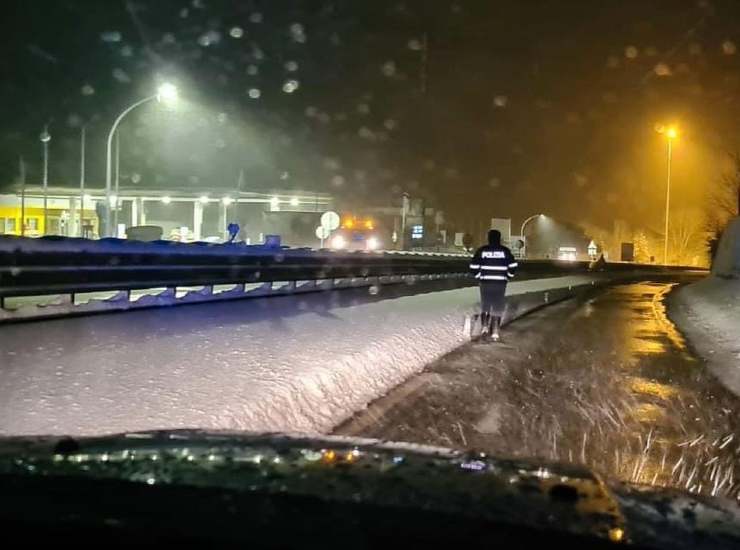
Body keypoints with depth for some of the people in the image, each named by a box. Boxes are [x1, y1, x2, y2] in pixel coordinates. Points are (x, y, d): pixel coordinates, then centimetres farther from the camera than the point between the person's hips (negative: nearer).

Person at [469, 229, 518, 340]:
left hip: (485, 282, 1)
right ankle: (495, 332, 2)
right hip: (500, 283, -1)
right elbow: (513, 266, -3)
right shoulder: (505, 251, 0)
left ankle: (485, 327, 3)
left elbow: (473, 267, -2)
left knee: (485, 305, 16)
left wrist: (479, 276, 13)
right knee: (498, 307, 5)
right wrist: (508, 277, 13)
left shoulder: (481, 250, 1)